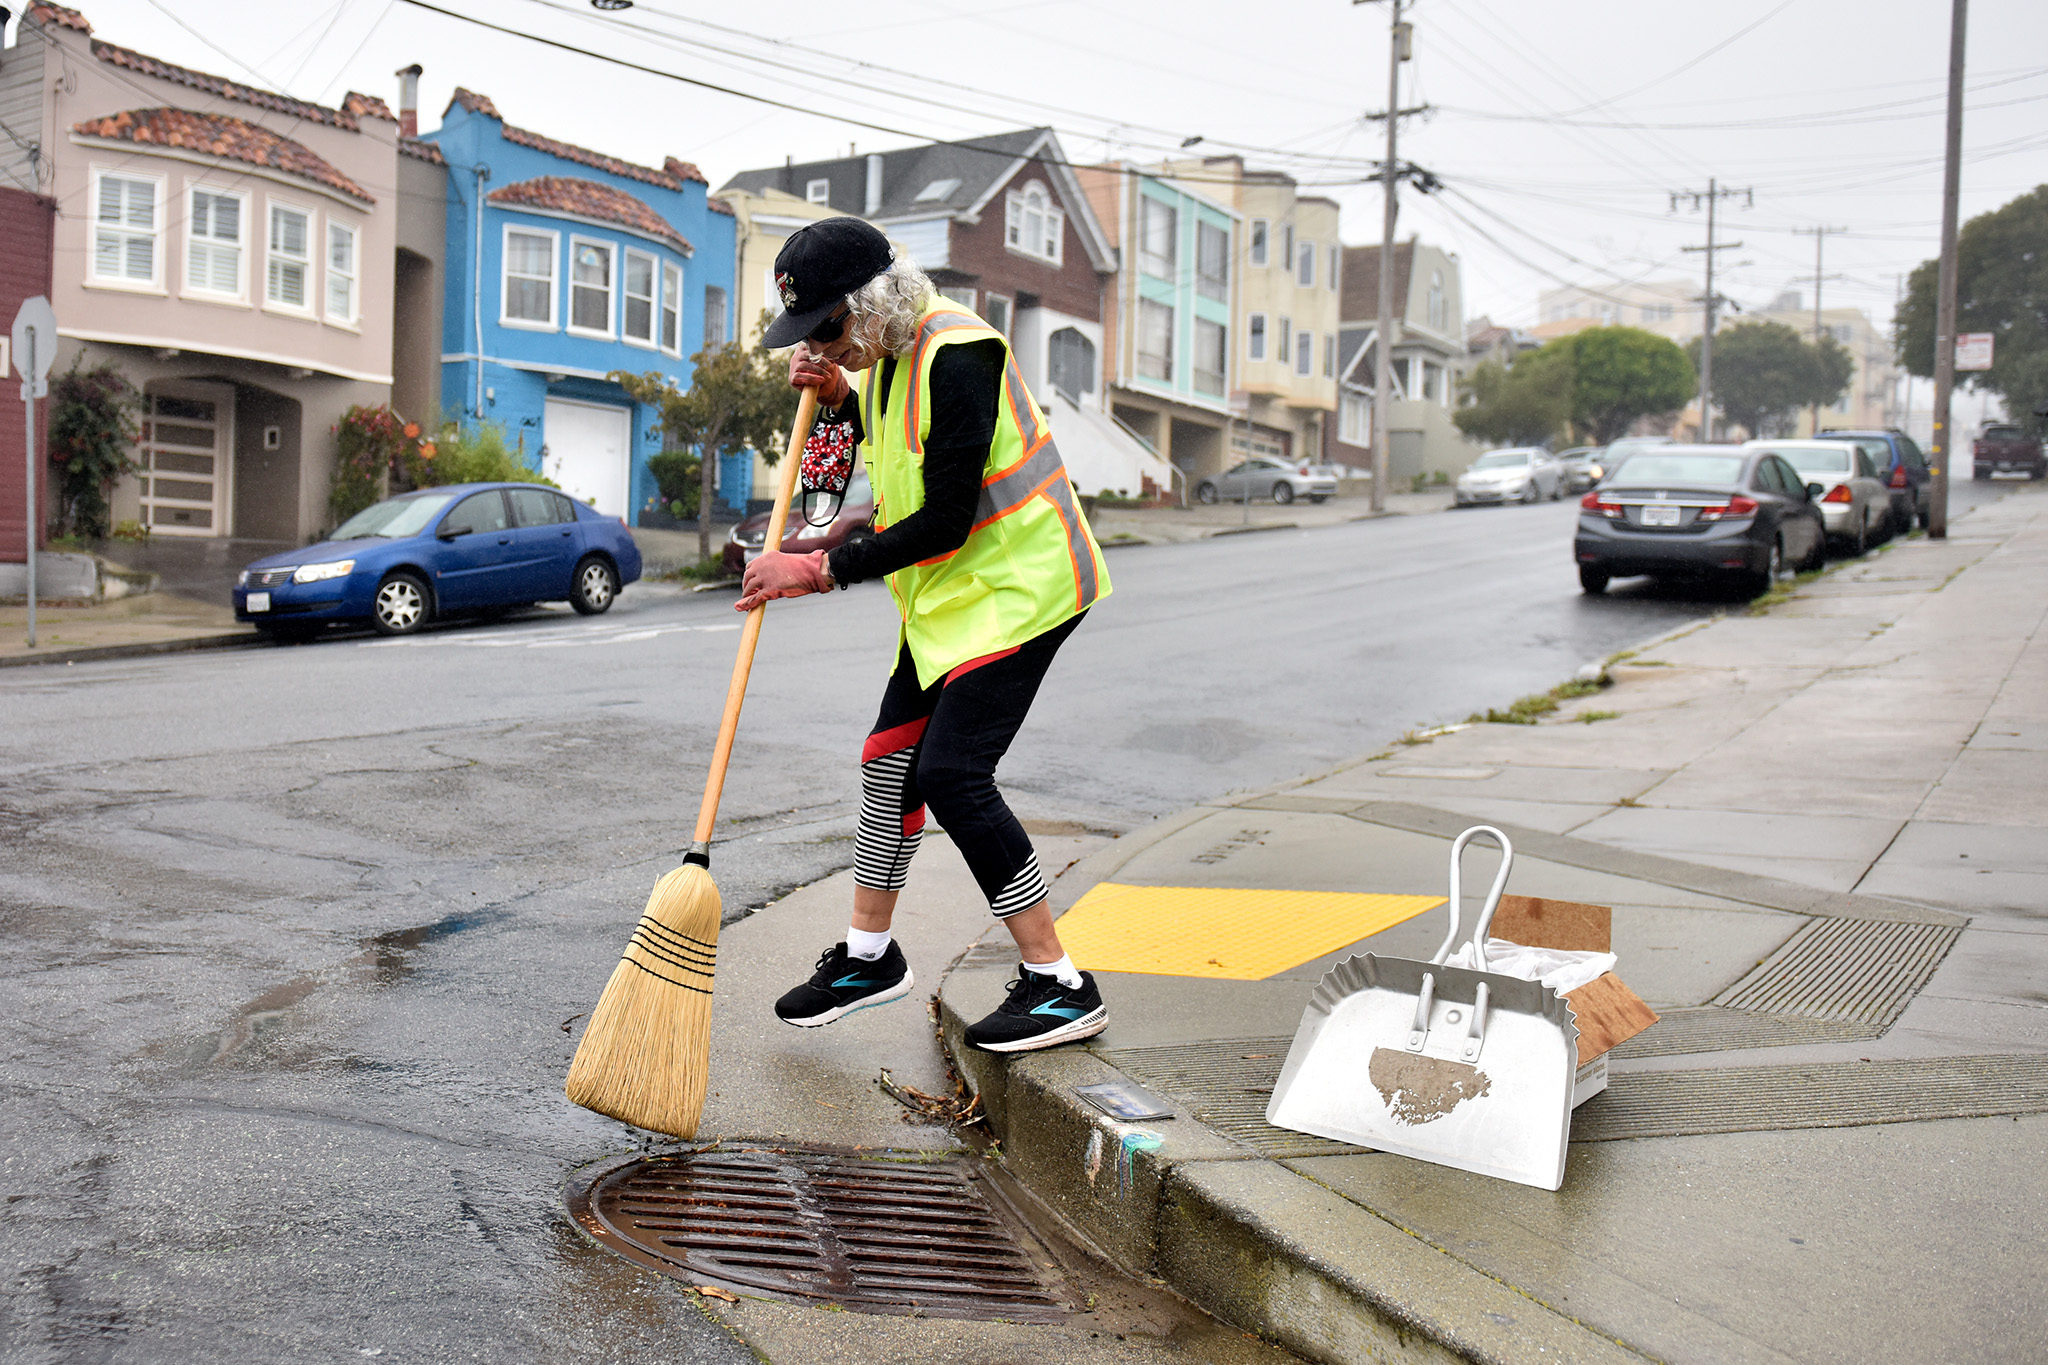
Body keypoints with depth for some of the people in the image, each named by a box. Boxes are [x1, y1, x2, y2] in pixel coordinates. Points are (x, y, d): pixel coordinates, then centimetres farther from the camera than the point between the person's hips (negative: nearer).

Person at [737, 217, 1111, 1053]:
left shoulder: (957, 356, -23)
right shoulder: (886, 355, 7)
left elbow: (945, 522, -25)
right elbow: (883, 449, 21)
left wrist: (821, 571, -21)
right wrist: (834, 396, 3)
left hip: (1017, 584, -10)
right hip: (948, 592, 10)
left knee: (951, 773, -16)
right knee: (889, 761, 12)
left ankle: (1060, 988, -6)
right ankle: (870, 955, 30)